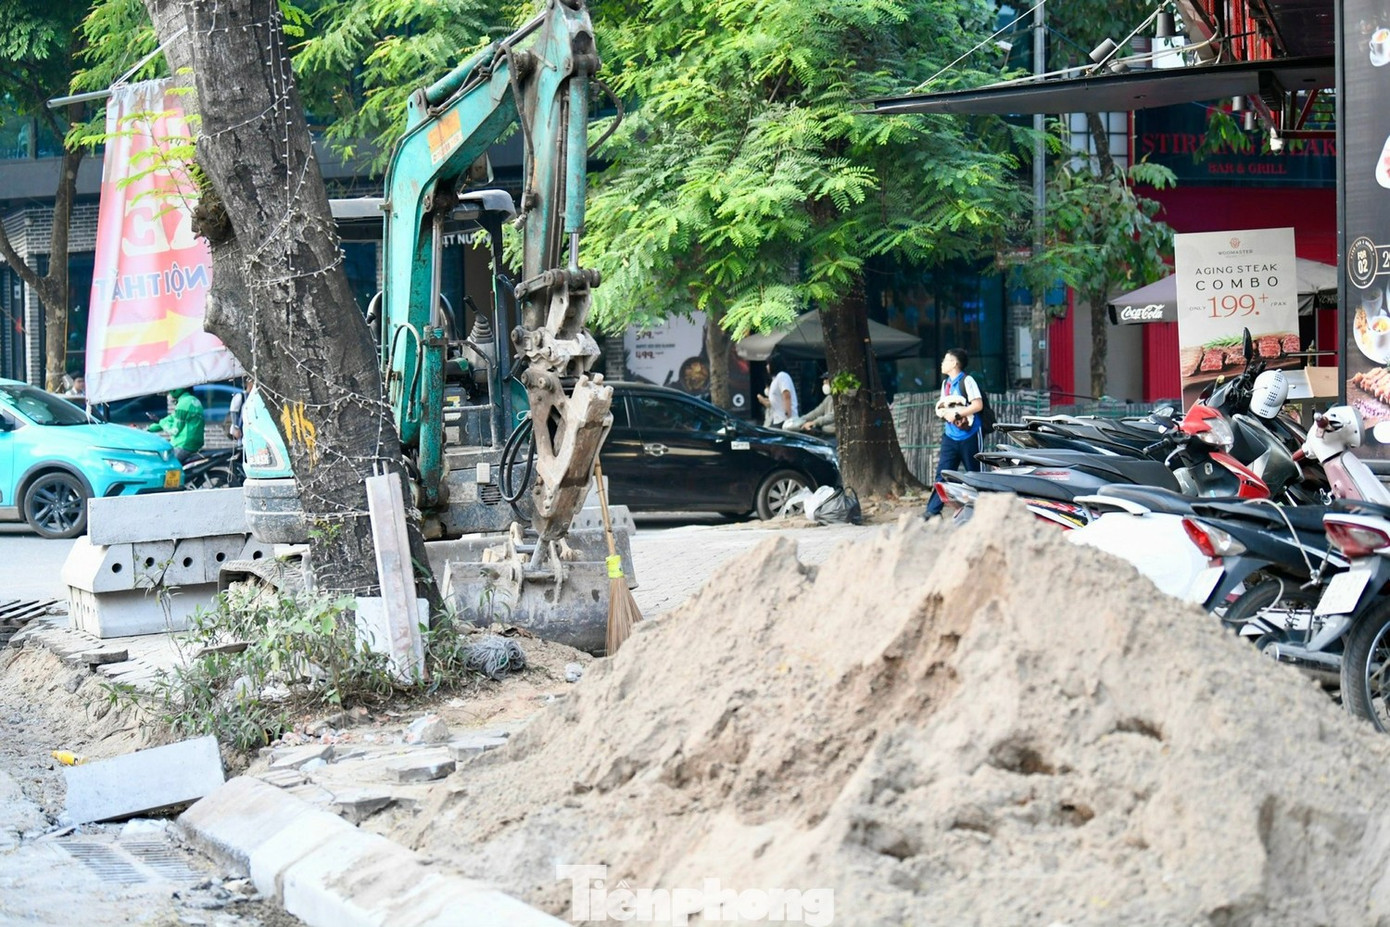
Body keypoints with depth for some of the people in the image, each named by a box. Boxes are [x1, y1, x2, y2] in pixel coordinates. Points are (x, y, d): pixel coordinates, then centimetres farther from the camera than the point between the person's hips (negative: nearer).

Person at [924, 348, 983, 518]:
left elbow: (978, 404, -18)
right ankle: (933, 511, -4)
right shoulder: (945, 383, 15)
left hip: (969, 436, -7)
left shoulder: (967, 381, -9)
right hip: (950, 435, 7)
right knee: (942, 473, -1)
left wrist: (957, 414, -20)